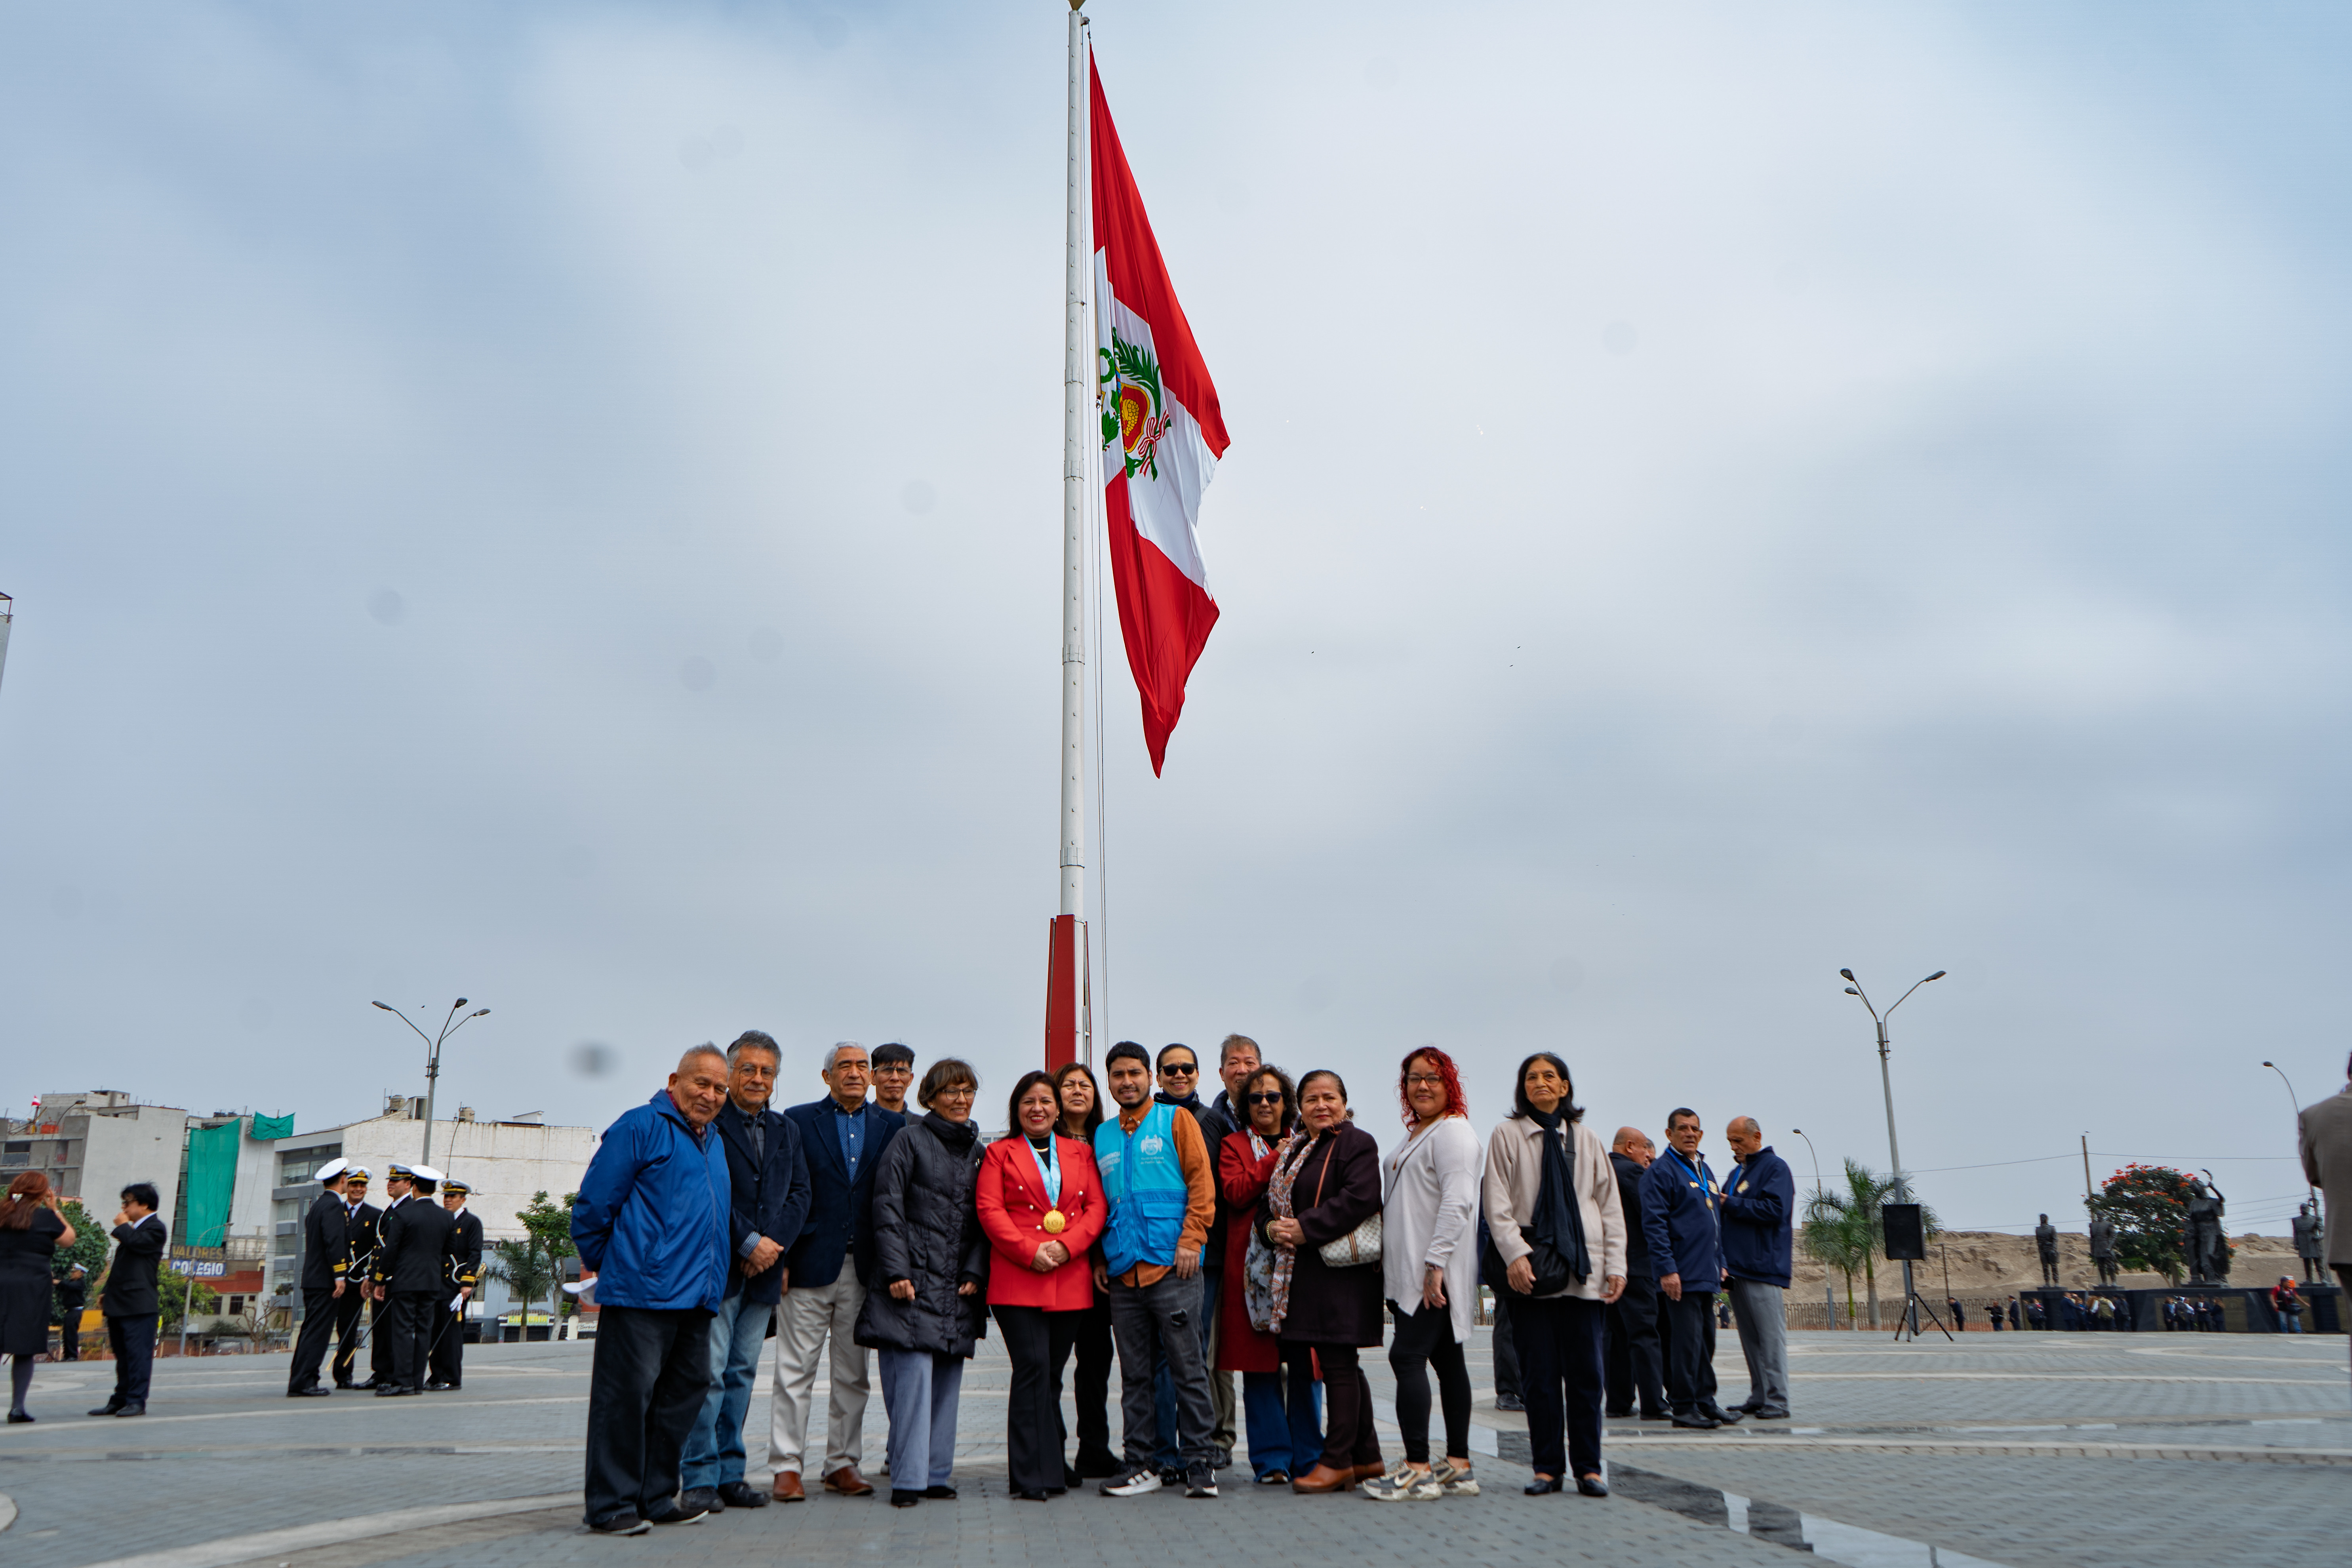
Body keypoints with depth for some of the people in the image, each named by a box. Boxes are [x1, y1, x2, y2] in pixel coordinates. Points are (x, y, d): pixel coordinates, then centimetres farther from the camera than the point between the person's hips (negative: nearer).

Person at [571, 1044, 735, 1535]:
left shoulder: (714, 1143, 20)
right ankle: (611, 1504, 3)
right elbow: (594, 1202, -7)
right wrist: (597, 1266, 1)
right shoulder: (641, 1127, -6)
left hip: (697, 1295, 8)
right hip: (642, 1292, -8)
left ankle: (655, 1497, 21)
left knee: (683, 1394, 11)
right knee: (626, 1394, -5)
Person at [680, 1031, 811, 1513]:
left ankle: (730, 1474, 16)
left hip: (763, 1269, 5)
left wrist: (772, 1245, -5)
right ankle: (699, 1478, 1)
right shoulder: (708, 1121, -3)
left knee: (742, 1373, 10)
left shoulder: (786, 1130, 16)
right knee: (708, 1371, -6)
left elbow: (799, 1195, 10)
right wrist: (748, 1243, -13)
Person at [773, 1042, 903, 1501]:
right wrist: (780, 1258, -6)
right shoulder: (798, 1121, 1)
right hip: (810, 1265, -3)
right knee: (795, 1372, 0)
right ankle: (787, 1467, 9)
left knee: (853, 1374, 9)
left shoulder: (892, 1127, 9)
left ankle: (842, 1464, 18)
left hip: (864, 1269, 3)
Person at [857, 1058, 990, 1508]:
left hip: (958, 1288, 5)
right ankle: (908, 1479, -5)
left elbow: (984, 1219, 15)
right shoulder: (910, 1141, 0)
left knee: (948, 1381, 7)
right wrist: (896, 1271, -12)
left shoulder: (979, 1152, 15)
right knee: (913, 1377, -10)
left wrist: (975, 1274, 3)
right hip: (913, 1283, -5)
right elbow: (887, 1209, -5)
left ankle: (938, 1473, 15)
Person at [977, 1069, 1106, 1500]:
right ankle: (1033, 1475, -6)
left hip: (1071, 1282, 3)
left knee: (1052, 1373, 9)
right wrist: (1031, 1252, -13)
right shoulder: (999, 1153, 9)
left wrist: (1065, 1246, -9)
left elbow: (1097, 1208, 7)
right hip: (1017, 1281, -3)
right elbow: (990, 1211, -1)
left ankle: (1051, 1464, 20)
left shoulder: (1080, 1153, 16)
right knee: (1033, 1369, -11)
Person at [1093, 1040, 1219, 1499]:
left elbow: (1201, 1182, -2)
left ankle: (1198, 1464, 5)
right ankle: (1140, 1464, 15)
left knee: (1187, 1368, -2)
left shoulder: (1175, 1121, 3)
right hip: (1123, 1271, 4)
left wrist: (1190, 1240, -11)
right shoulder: (1102, 1137, 16)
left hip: (1171, 1267, -4)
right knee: (1134, 1375, 8)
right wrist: (1100, 1259, 12)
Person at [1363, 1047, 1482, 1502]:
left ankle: (1418, 1469, -12)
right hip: (1408, 1272, 9)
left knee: (1408, 1357, -13)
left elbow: (1457, 1202, -19)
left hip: (1436, 1274, -9)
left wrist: (1436, 1262, -24)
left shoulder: (1453, 1132, -10)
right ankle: (1458, 1468, 14)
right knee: (1447, 1361, 10)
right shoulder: (1413, 1135, 20)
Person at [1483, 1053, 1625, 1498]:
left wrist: (1615, 1265, 3)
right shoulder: (1507, 1136, 6)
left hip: (1583, 1269, 2)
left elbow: (1610, 1207, 12)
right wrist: (1514, 1254, -13)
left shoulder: (1586, 1140, 12)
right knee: (1539, 1373, 0)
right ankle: (1548, 1467, 9)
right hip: (1531, 1272, -1)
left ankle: (1588, 1467, 10)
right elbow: (1497, 1203, 0)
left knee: (1585, 1372, 1)